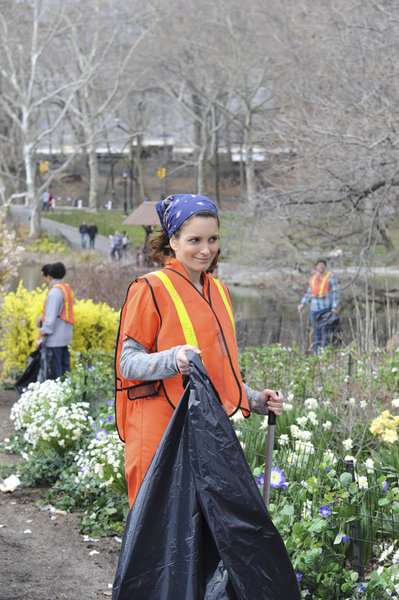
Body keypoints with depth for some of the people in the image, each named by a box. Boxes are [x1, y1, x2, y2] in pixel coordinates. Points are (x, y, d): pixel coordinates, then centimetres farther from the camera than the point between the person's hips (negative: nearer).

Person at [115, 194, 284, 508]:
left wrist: (256, 400, 13)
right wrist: (173, 360, -27)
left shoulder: (219, 292, 18)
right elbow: (128, 362, -8)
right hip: (160, 429, -6)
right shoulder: (151, 289, -5)